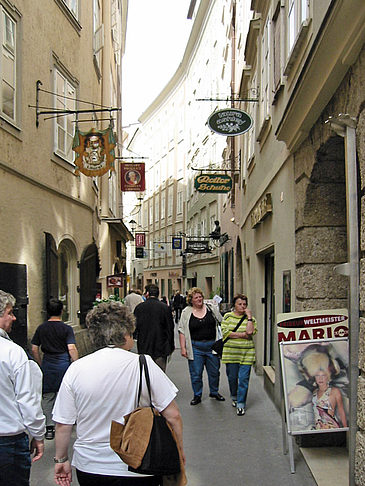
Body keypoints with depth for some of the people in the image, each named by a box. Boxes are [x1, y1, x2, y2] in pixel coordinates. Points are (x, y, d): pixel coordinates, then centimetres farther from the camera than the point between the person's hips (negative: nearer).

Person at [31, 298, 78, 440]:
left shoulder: (41, 328, 2)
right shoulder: (66, 328, -9)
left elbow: (34, 349, 4)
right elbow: (72, 349, -15)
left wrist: (41, 365, 15)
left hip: (47, 364, 2)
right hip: (64, 363, -2)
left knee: (47, 396, 9)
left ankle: (49, 427, 9)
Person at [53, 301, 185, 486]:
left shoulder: (75, 369, -9)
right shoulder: (143, 365, -14)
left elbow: (63, 424, -4)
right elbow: (172, 415, -12)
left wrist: (61, 459, 11)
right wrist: (179, 451, 3)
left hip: (88, 468, 2)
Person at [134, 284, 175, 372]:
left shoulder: (139, 307, -4)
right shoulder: (165, 308, -6)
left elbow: (135, 326, 1)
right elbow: (170, 328, -2)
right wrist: (171, 346, 8)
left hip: (144, 348, 1)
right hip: (160, 348, -1)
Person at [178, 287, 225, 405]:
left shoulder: (211, 309, 2)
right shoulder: (186, 312, -2)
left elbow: (221, 323, 9)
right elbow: (182, 331, -2)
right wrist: (183, 348, -8)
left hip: (212, 345, 2)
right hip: (195, 347, -2)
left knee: (214, 371, 12)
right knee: (196, 373, 4)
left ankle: (214, 392, 32)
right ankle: (197, 396, 19)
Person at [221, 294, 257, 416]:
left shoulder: (250, 318, 5)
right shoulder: (228, 316, 5)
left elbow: (250, 331, -12)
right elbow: (225, 332, -7)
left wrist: (249, 317, -9)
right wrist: (242, 335, -10)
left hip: (246, 353, -1)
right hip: (231, 352, 1)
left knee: (243, 379, -4)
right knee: (232, 377, 10)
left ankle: (241, 404, 5)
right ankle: (234, 397, 35)